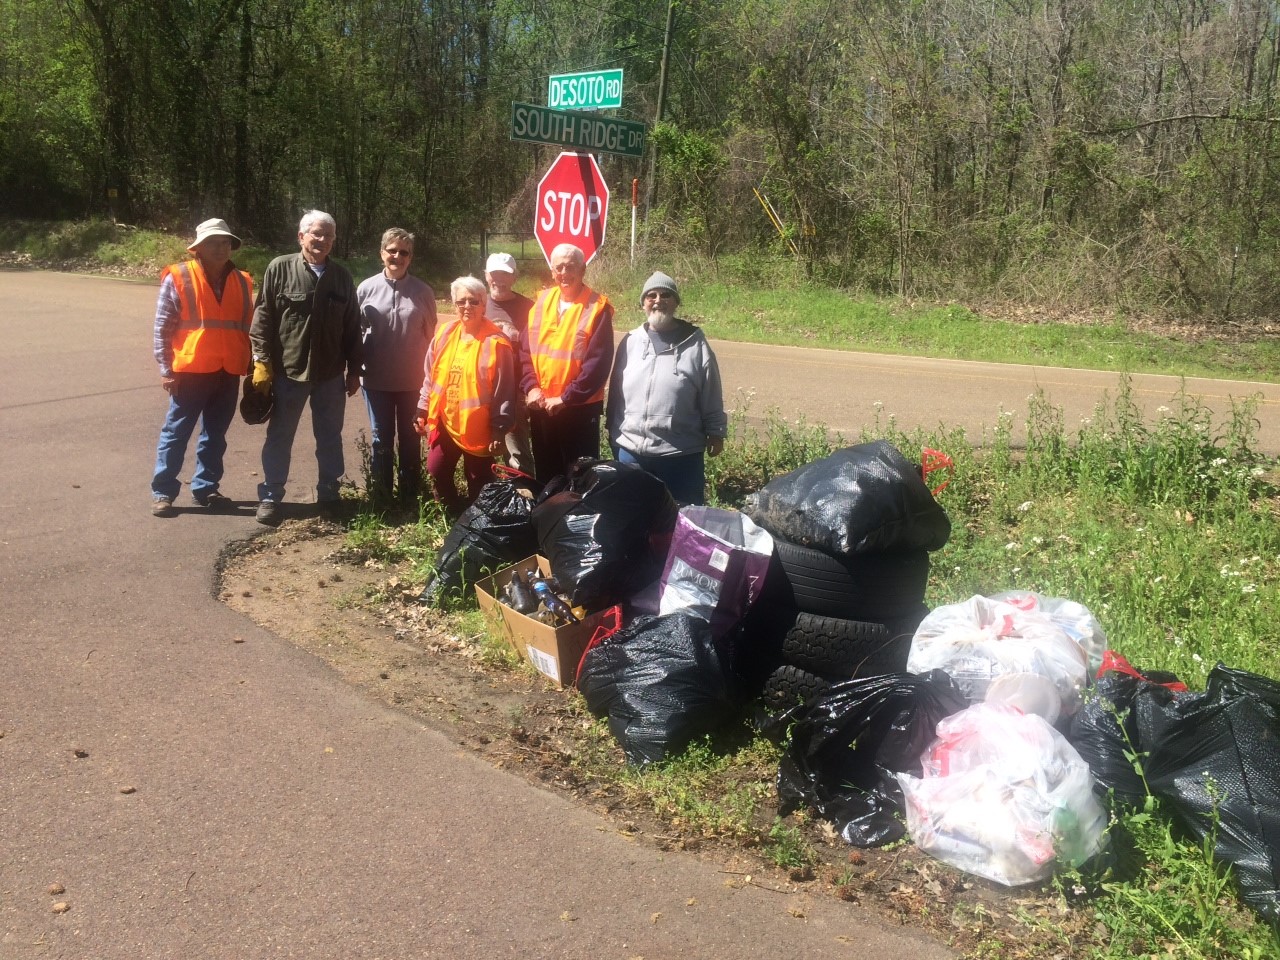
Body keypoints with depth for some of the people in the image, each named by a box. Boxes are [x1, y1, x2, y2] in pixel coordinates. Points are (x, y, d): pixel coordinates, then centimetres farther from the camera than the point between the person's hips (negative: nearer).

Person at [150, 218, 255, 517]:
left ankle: (206, 487, 23)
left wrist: (249, 366, 11)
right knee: (176, 432, 2)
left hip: (228, 372, 4)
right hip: (191, 370, -4)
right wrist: (166, 369, -6)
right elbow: (162, 327, -3)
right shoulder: (178, 277, -4)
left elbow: (247, 327, 16)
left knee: (215, 435, 12)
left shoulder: (241, 282, 9)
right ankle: (162, 491, 9)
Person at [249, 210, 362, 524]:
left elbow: (352, 327, 9)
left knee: (330, 438, 11)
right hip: (288, 370, -2)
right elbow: (263, 318, -5)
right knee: (279, 437, 8)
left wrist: (353, 369, 8)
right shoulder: (279, 269, -3)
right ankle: (270, 496, 19)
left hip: (331, 373, 3)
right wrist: (262, 362, -10)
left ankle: (329, 495, 24)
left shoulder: (342, 276, 6)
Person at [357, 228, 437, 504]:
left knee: (410, 439, 10)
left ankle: (410, 497, 21)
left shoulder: (423, 292, -3)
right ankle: (381, 496, 20)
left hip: (413, 381, 0)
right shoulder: (367, 289, -3)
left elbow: (430, 336, 3)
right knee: (382, 439, 10)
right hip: (377, 380, 0)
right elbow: (355, 331, 4)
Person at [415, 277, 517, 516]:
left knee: (478, 485, 7)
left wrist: (500, 431, -12)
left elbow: (504, 393, -12)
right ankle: (456, 515, 36)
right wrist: (423, 411, 11)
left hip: (478, 429, -5)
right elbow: (430, 377, 11)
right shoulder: (444, 334, 2)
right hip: (443, 423, 5)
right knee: (437, 474, 14)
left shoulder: (496, 343, -14)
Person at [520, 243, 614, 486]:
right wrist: (531, 387, -7)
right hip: (540, 405, 5)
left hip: (580, 408, -5)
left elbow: (598, 363, -15)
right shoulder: (541, 302, 6)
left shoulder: (597, 308, -9)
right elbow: (525, 350, 7)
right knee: (545, 474, 17)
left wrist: (566, 398, -16)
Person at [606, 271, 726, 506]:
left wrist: (716, 433, 1)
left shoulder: (695, 343, -5)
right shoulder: (630, 341, 4)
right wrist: (613, 430, 14)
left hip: (681, 453, -3)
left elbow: (711, 397, -1)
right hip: (630, 450, 3)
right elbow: (616, 391, 11)